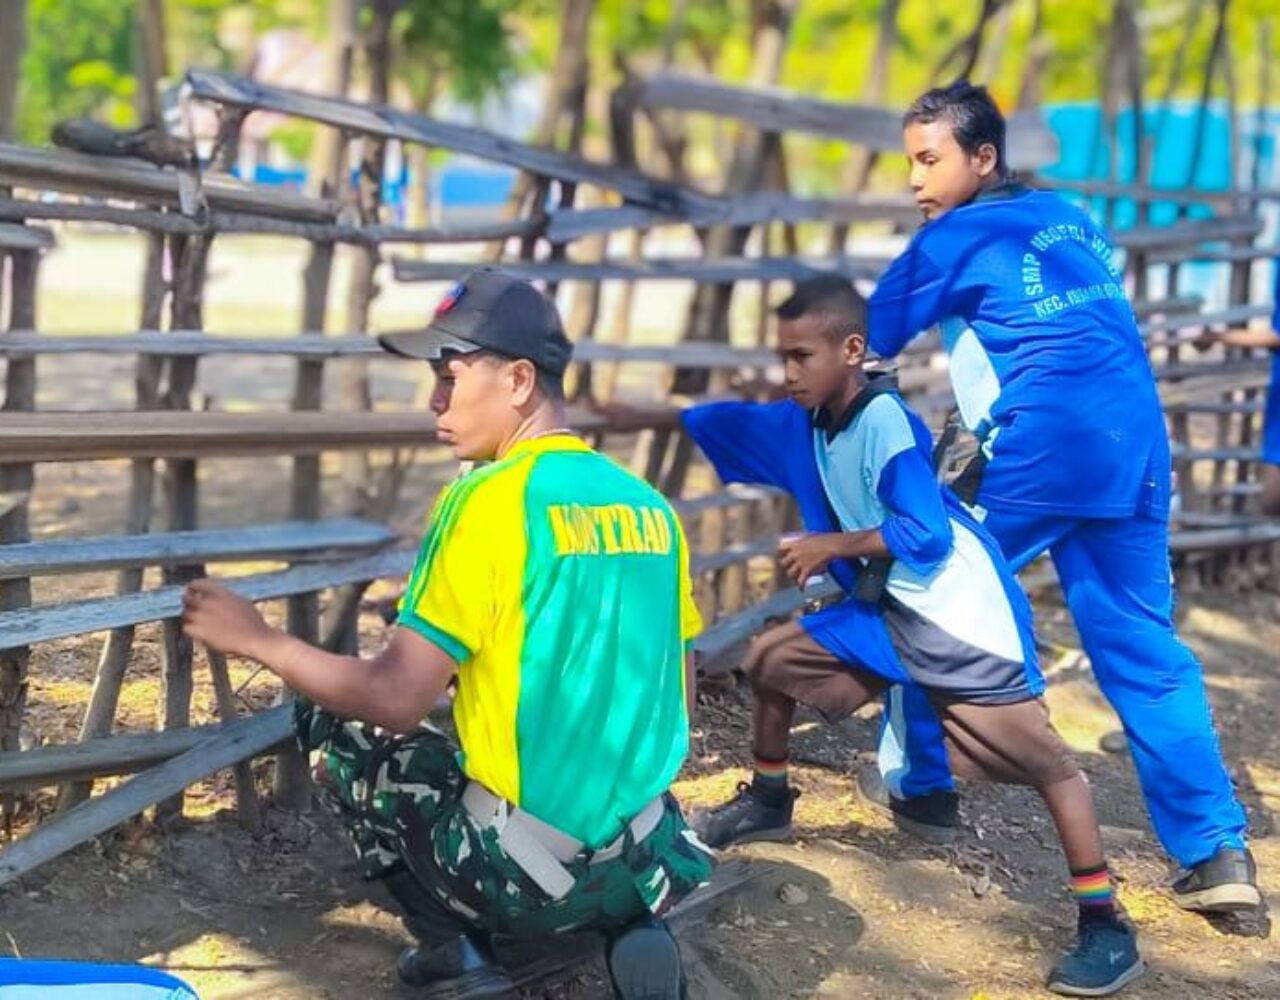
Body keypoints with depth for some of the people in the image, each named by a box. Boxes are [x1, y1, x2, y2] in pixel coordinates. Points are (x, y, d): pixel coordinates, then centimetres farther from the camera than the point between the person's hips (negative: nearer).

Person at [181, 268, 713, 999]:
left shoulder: (488, 499, -13)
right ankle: (632, 921, 10)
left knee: (331, 720, 14)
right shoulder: (650, 508, 6)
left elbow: (396, 700, -15)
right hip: (643, 857, 6)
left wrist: (260, 642, -2)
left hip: (519, 867, -6)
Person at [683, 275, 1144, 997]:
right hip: (886, 610, 9)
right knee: (773, 660, 14)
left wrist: (832, 545, -16)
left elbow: (926, 535, -23)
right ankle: (768, 803, 35)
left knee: (1041, 758, -10)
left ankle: (1108, 930, -10)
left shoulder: (883, 420, -21)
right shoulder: (804, 423, 4)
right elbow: (723, 422, 14)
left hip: (962, 614, -9)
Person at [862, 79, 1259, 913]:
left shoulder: (956, 236, 4)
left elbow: (871, 341, 9)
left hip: (1042, 452, -6)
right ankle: (1218, 850, 2)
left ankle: (919, 779, 19)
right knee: (1144, 649, 8)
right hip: (1138, 446, 6)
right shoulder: (1072, 219, 23)